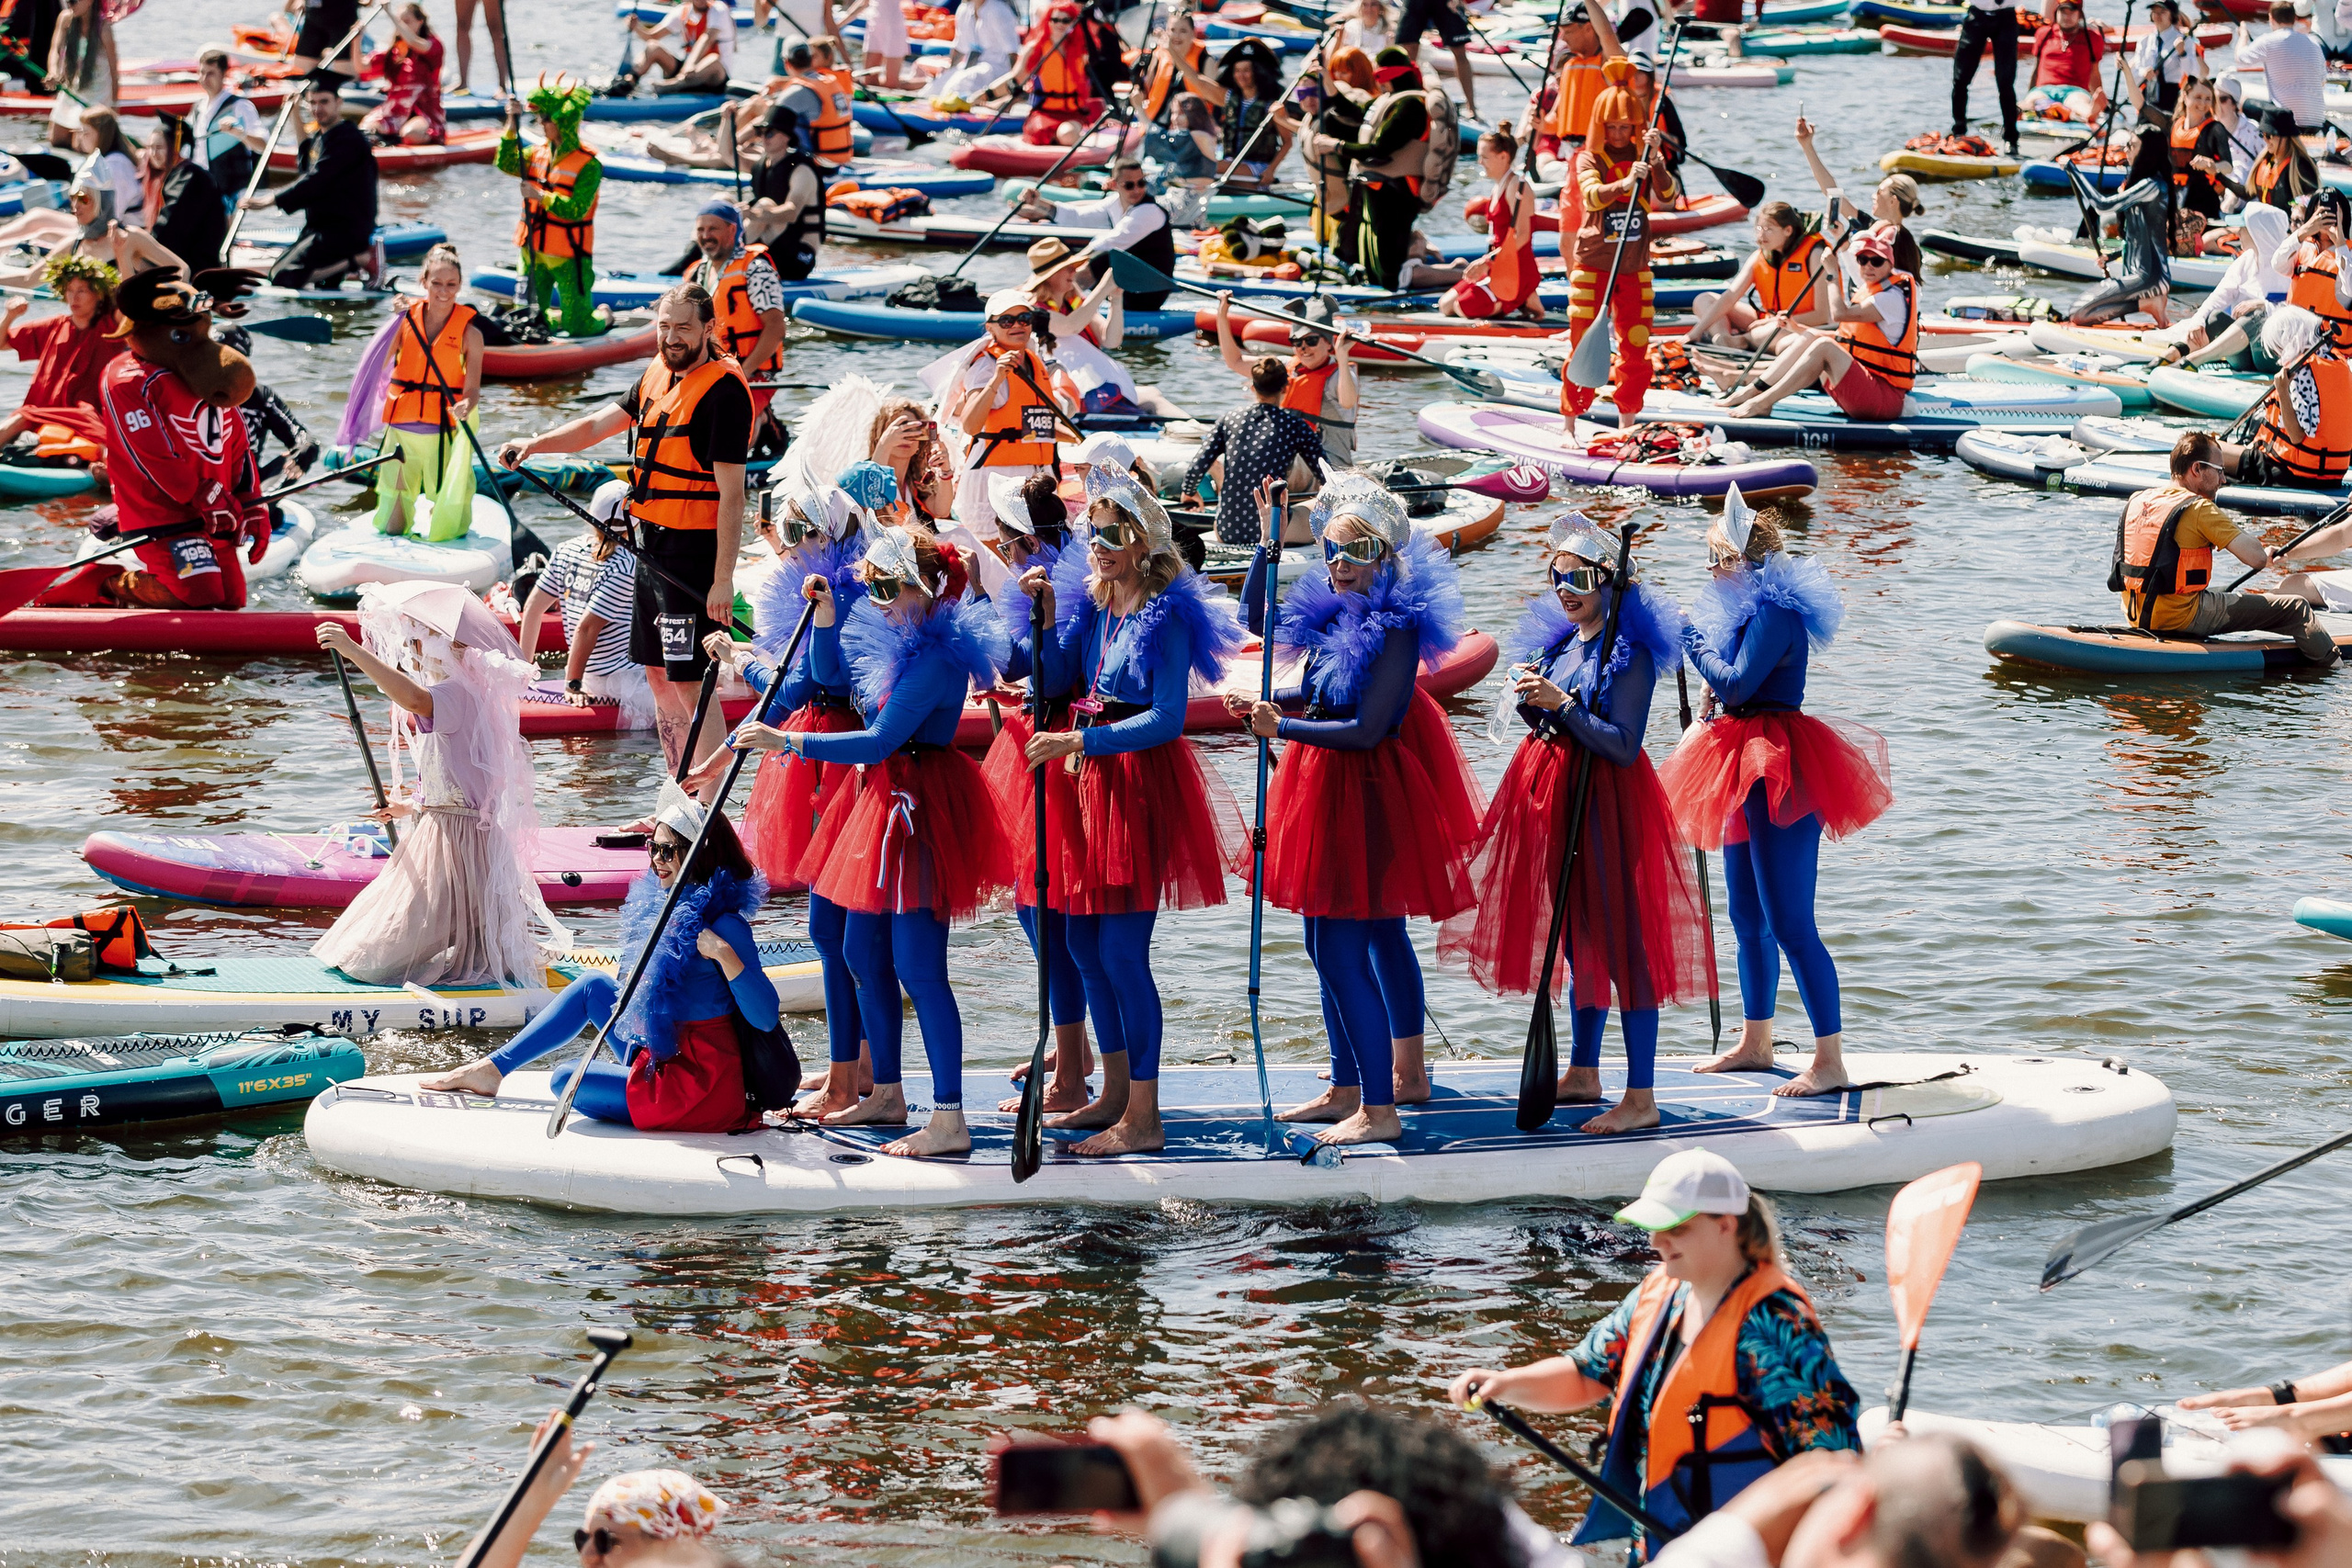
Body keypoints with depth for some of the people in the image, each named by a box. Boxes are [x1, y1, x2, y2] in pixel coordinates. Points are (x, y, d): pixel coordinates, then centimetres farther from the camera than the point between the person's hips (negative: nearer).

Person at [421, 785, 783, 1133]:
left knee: (566, 1082, -7)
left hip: (700, 1094, -9)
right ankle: (492, 1068, 20)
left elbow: (766, 1020, -28)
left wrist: (724, 953, -39)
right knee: (594, 986, 14)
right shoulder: (667, 906, 6)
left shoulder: (725, 925, -22)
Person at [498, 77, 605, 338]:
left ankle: (603, 317, 30)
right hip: (533, 251, 6)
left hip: (569, 256, -6)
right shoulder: (539, 154, 8)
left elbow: (576, 210, -19)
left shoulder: (589, 164, -12)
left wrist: (541, 196, -26)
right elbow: (506, 164, -7)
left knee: (579, 328, -2)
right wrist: (512, 126, -15)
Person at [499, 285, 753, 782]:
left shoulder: (723, 391, -16)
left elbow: (731, 493, -19)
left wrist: (723, 579, -22)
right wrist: (534, 444, 2)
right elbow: (601, 424, 17)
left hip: (693, 553, -9)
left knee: (693, 687, -9)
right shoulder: (660, 374, 11)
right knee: (659, 677, 15)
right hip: (652, 548, 9)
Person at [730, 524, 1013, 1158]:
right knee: (864, 952, 18)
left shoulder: (936, 655, -21)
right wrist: (825, 619, 5)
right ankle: (887, 1092, 31)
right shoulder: (893, 636, 9)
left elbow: (879, 742, -26)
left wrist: (786, 741, -25)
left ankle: (949, 1119, -9)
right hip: (882, 797, 10)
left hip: (917, 807, -10)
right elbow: (829, 673, 24)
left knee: (917, 966, -11)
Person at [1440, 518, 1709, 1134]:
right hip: (1555, 794, 9)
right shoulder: (1560, 643, 10)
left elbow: (1623, 745, -20)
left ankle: (1641, 1097, -6)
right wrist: (1531, 702, -4)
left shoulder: (1628, 652, -14)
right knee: (1579, 933, 17)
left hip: (1605, 800, -9)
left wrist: (1560, 703, -23)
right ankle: (1584, 1074, 28)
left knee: (1619, 936, -7)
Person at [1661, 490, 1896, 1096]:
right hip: (1750, 775, 11)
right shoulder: (1748, 608, 13)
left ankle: (1831, 1061, -10)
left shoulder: (1774, 613, -17)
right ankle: (1755, 1042, 33)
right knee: (1747, 916, 20)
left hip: (1779, 777, -11)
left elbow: (1735, 683, -25)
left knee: (1789, 923, -11)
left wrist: (1693, 639, -12)